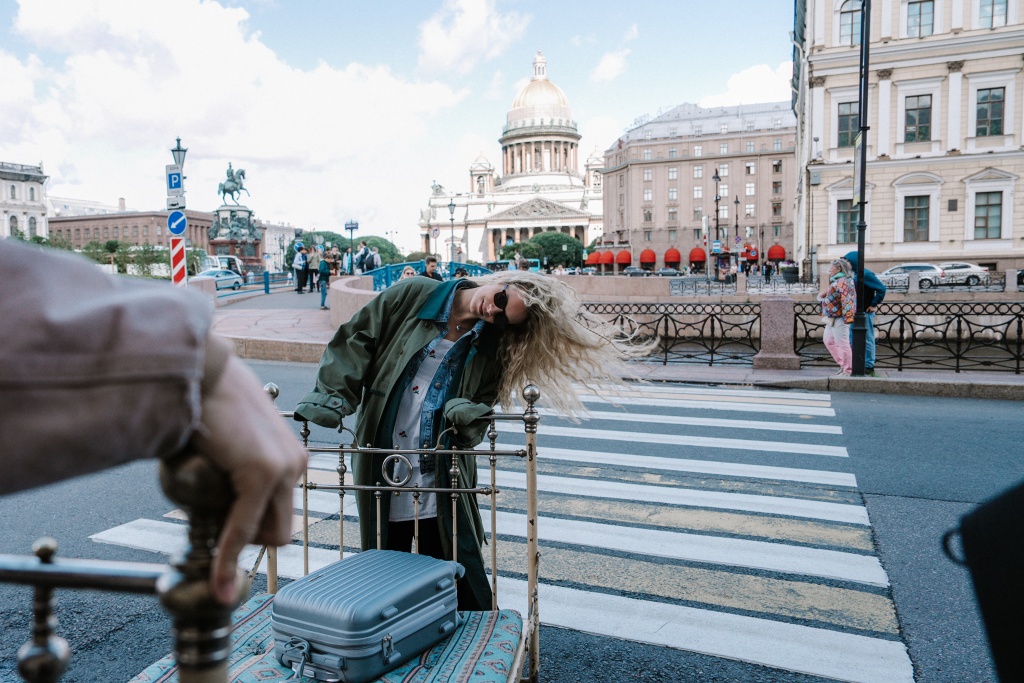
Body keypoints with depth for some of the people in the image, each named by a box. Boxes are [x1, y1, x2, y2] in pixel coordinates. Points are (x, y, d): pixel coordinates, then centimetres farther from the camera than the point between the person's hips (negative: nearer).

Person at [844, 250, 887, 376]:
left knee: (867, 341, -1)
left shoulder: (865, 274, -16)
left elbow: (881, 288, -21)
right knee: (853, 340, 13)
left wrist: (874, 305, -15)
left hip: (865, 313, -9)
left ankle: (869, 368, 7)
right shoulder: (855, 275, 11)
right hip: (856, 313, 9)